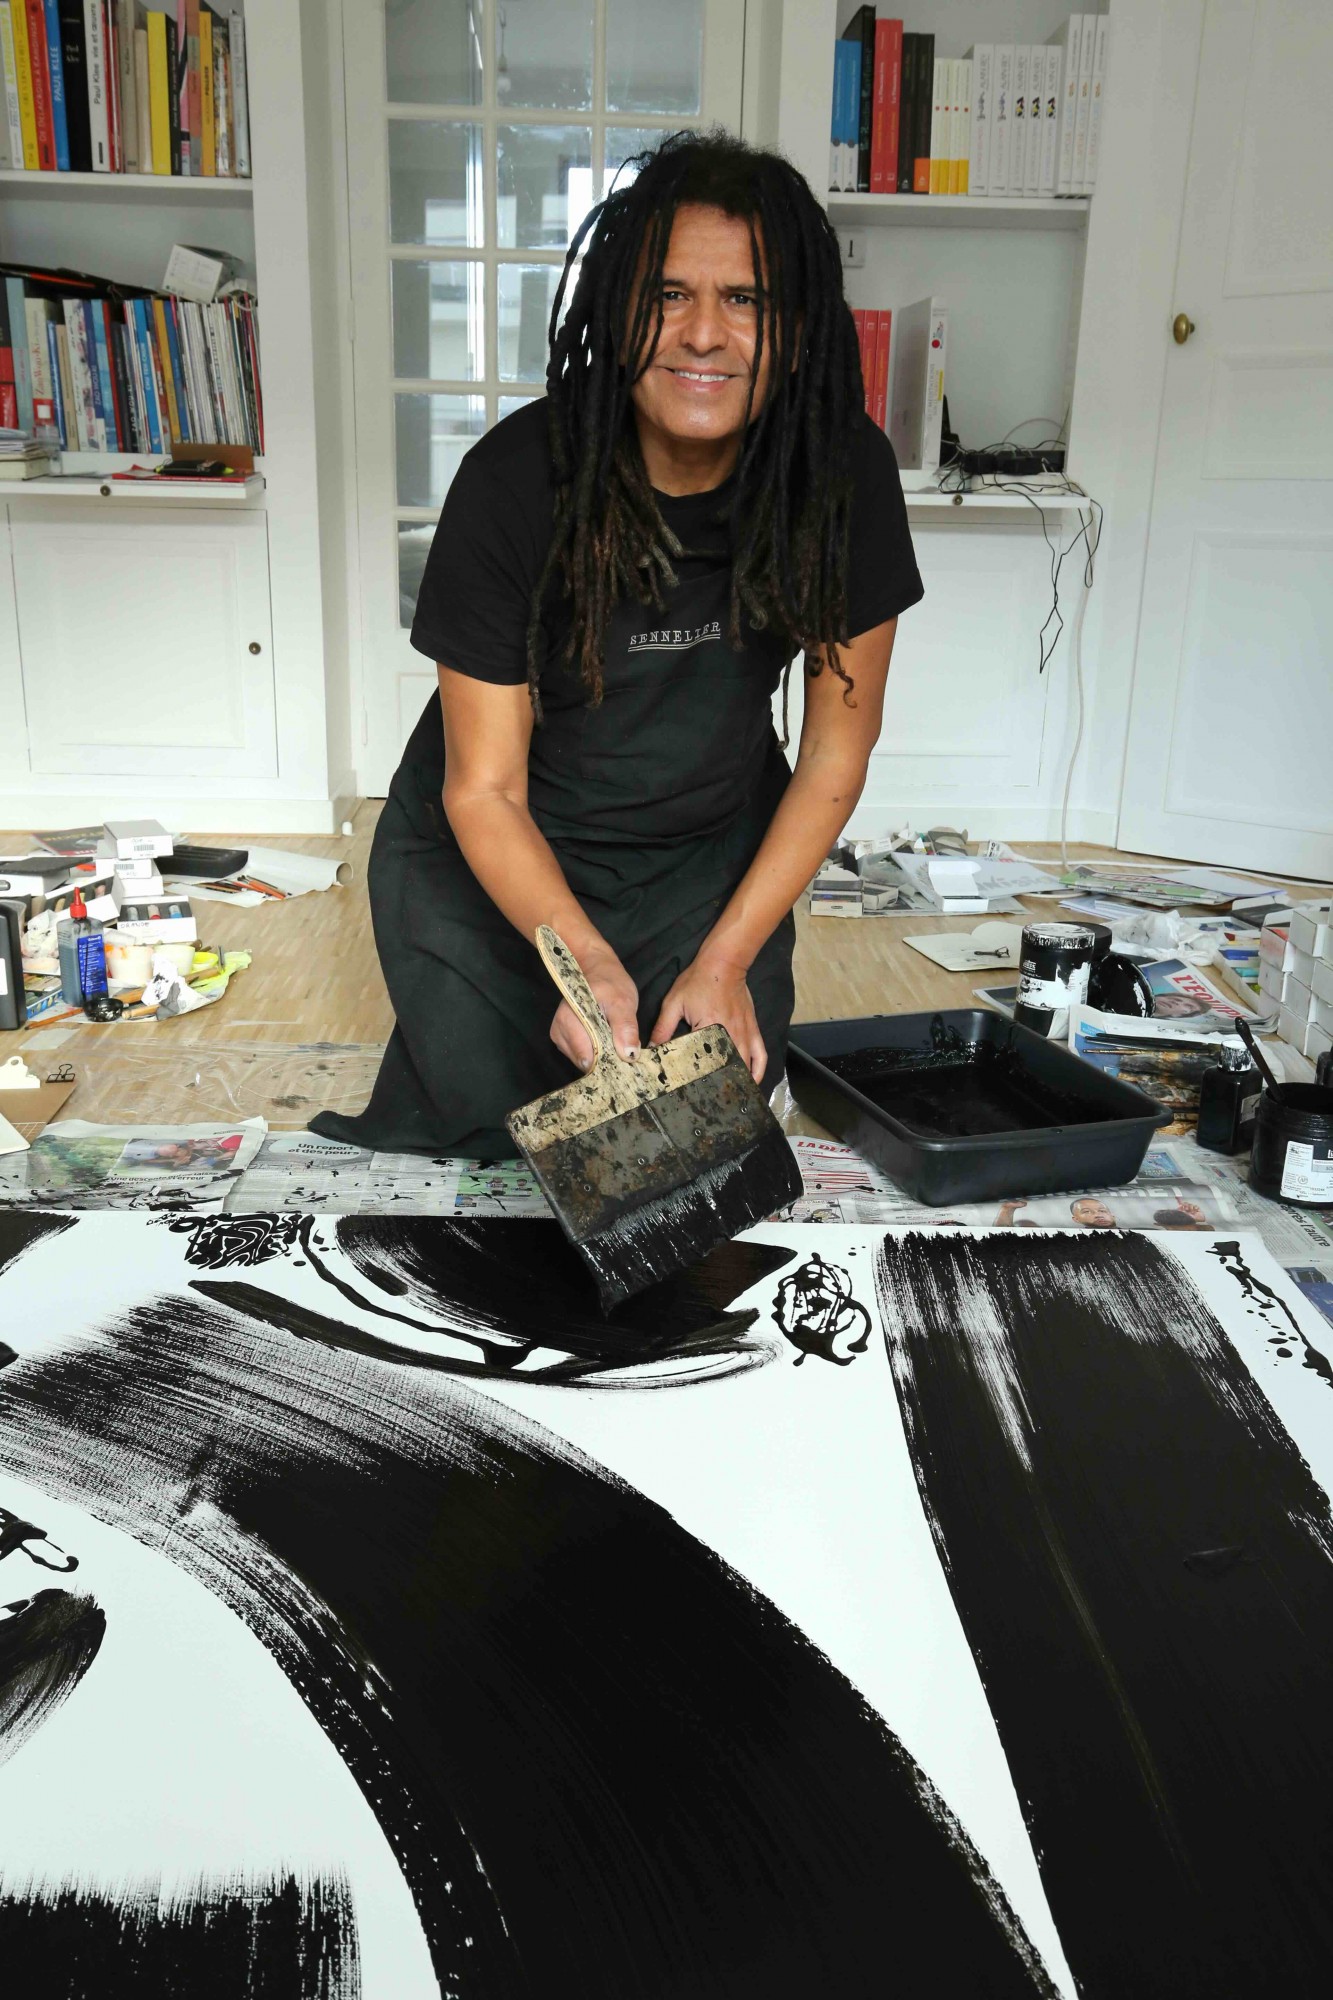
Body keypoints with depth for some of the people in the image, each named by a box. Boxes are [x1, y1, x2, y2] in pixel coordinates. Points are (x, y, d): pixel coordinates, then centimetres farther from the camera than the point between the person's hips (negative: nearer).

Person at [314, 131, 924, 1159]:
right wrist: (586, 962, -36)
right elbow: (483, 789, -21)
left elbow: (835, 754, -10)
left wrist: (726, 960, -15)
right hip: (491, 866, -1)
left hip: (713, 856, 2)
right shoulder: (517, 479, -25)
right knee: (493, 1133, 3)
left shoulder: (844, 471, -19)